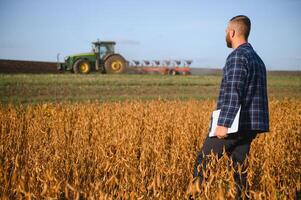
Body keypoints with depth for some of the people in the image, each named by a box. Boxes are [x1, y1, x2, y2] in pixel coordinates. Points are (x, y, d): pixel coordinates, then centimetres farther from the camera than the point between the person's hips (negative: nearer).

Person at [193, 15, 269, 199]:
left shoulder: (237, 56, -12)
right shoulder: (257, 58, 18)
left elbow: (233, 92, -21)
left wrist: (223, 124, -23)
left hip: (234, 125, -9)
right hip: (250, 126, 9)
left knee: (203, 162, 1)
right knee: (240, 169, 10)